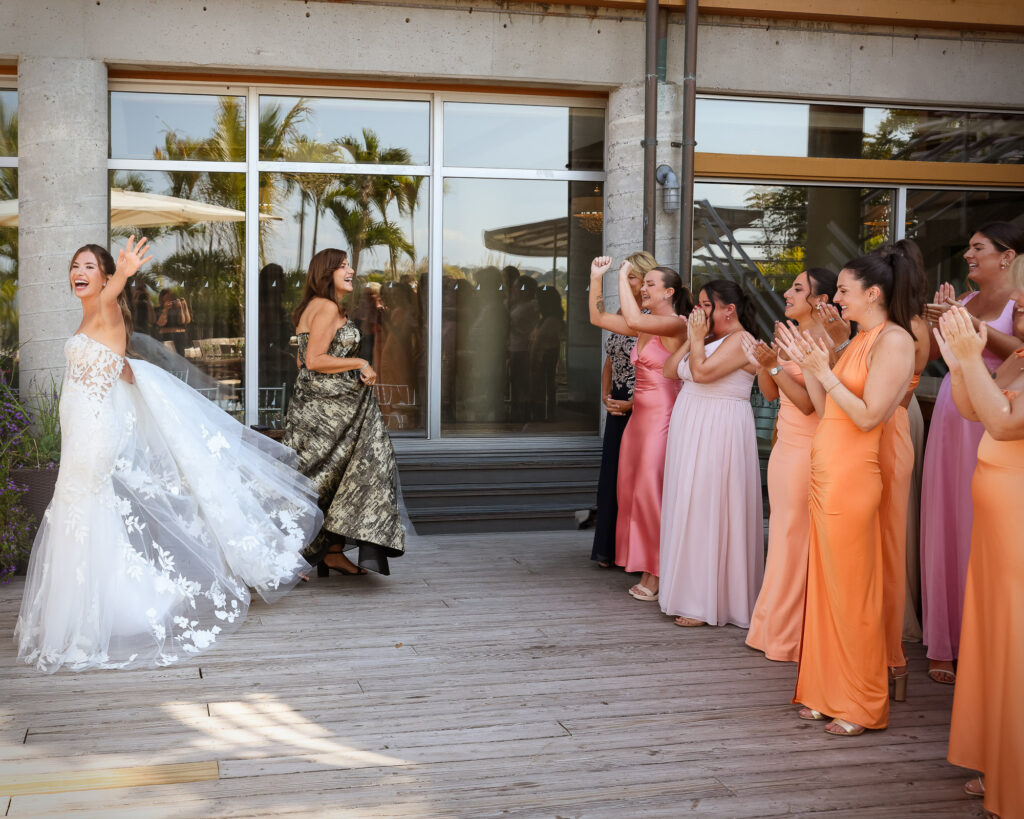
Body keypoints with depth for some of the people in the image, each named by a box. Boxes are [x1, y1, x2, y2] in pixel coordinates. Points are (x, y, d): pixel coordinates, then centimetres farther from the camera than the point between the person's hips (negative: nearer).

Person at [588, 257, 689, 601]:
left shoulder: (676, 324, -12)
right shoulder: (645, 326, 13)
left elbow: (633, 319, -27)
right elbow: (599, 317, 16)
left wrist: (623, 277, -17)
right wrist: (596, 277, 8)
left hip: (663, 415, -9)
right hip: (639, 414, 9)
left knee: (652, 491, -5)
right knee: (632, 491, 9)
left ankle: (655, 574, 5)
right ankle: (648, 570, 19)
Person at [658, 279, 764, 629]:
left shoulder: (740, 341, -11)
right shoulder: (709, 339, 16)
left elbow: (702, 371, -23)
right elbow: (670, 370, 12)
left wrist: (698, 338, -10)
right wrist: (692, 338, 5)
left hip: (719, 432, -9)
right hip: (691, 430, 9)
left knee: (708, 510, -6)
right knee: (689, 508, 11)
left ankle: (707, 602, 0)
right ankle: (690, 591, 20)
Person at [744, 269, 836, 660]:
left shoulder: (823, 342, -15)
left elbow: (808, 402, -21)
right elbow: (771, 393, 14)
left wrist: (774, 365, -26)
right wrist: (761, 364, -3)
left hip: (807, 451, -9)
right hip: (784, 447, 9)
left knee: (796, 539, 0)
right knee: (782, 536, 13)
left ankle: (791, 636, 11)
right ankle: (775, 627, 22)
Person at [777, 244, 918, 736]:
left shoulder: (894, 340, -11)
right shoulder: (860, 339, 16)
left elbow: (868, 416, -17)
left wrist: (825, 372, -15)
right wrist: (806, 364, 10)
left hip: (851, 477, -9)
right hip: (825, 474, 9)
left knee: (851, 589, -1)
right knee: (825, 585, 12)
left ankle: (863, 705, 11)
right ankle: (827, 693, 22)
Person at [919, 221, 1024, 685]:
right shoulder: (966, 299, 17)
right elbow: (932, 352, 13)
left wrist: (966, 322, -21)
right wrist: (938, 318, -2)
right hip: (951, 416, 6)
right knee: (945, 524, 5)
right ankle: (948, 644, 13)